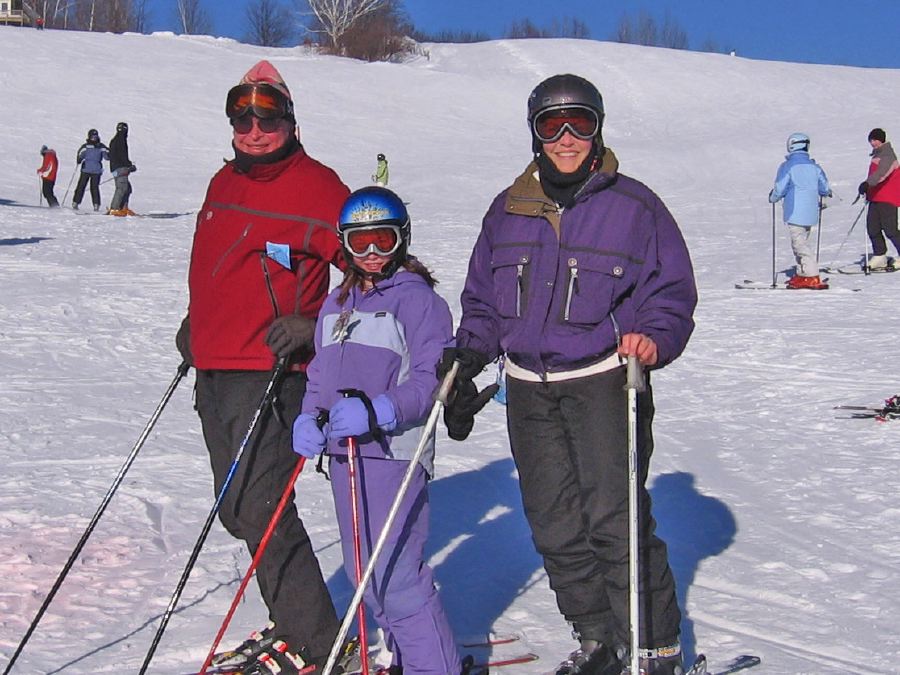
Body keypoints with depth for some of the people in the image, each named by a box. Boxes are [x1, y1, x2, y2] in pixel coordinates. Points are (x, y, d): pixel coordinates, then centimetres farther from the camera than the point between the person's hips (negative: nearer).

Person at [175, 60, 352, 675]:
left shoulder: (314, 187, -9)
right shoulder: (224, 184, 14)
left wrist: (314, 328, -16)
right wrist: (194, 327, 22)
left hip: (268, 372, -8)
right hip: (214, 370, 9)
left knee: (260, 510, -11)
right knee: (238, 510, 13)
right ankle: (293, 623, 25)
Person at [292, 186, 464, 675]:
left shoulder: (418, 299, -6)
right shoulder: (336, 304, 17)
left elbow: (431, 380, -13)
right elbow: (320, 372, 21)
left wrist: (375, 411, -25)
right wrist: (309, 418, 2)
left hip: (396, 452, -8)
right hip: (343, 452, 8)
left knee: (395, 574, -12)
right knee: (362, 570, 13)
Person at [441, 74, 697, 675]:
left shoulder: (633, 206, -3)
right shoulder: (508, 212, 11)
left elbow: (672, 292, -2)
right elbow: (482, 298, 19)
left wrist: (653, 337, -21)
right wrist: (469, 354, 6)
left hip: (604, 382, -5)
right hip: (529, 390, 5)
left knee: (614, 518, -10)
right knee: (555, 524, 7)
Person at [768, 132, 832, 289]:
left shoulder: (787, 166, -8)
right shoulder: (814, 166, 7)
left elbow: (780, 189, -9)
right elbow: (825, 189, 11)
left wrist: (772, 198, 13)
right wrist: (822, 194, 34)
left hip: (795, 213, -6)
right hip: (811, 213, 6)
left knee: (801, 244, -7)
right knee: (801, 242, 18)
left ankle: (812, 278, -15)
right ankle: (801, 275, 20)